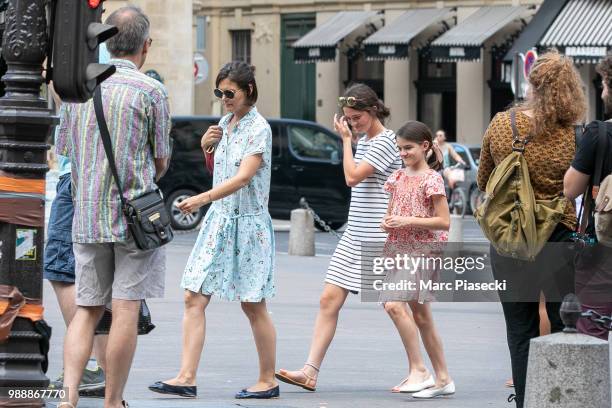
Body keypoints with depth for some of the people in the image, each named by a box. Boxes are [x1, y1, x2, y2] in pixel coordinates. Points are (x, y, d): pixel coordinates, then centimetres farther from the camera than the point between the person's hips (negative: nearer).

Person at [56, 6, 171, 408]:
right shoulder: (151, 91, -7)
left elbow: (66, 150, 13)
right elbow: (161, 161, 0)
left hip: (87, 212, 4)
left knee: (87, 309, 9)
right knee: (126, 311, 0)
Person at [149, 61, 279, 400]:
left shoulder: (258, 128, -11)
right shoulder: (225, 123, 12)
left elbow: (244, 177, -23)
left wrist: (203, 198, -34)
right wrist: (205, 145, 5)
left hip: (247, 223, -7)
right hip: (218, 220, 7)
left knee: (252, 305, 2)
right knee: (194, 298, -4)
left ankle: (268, 381, 13)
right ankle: (187, 377, -7)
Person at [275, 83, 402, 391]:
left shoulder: (385, 141, -12)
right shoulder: (363, 140, 15)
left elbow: (353, 176, -18)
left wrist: (346, 139, -10)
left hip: (379, 237, -9)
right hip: (355, 235, 9)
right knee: (329, 300, 0)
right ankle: (310, 371, -2)